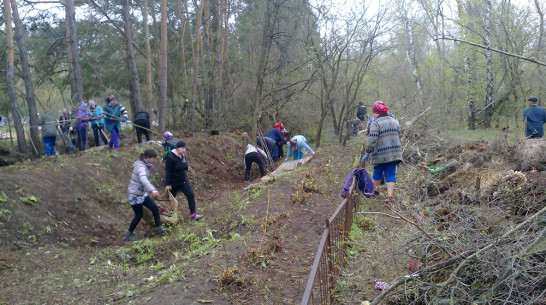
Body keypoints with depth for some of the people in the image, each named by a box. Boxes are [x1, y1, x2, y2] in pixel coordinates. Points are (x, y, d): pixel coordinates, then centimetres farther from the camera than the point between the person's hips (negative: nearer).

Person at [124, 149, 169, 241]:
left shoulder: (145, 165, 4)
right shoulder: (141, 167, -25)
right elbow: (143, 179, -45)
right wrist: (153, 190, -59)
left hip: (142, 193, 9)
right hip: (135, 195, -9)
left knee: (155, 208, 2)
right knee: (139, 215, 3)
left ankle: (160, 229, 10)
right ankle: (128, 234, 20)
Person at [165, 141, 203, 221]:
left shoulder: (183, 156, 2)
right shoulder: (170, 158, -20)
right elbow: (167, 172, -20)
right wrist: (167, 184, -20)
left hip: (183, 180, 6)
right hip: (173, 182, -6)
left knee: (191, 194, -7)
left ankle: (193, 214, -5)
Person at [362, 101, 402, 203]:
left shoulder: (375, 123, -11)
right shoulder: (395, 121, 12)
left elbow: (372, 140, -18)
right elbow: (399, 136, 19)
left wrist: (367, 152, -12)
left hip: (381, 155, -5)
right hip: (394, 154, 5)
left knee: (378, 173, 15)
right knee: (391, 174, 4)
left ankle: (376, 192, 32)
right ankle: (390, 197, -3)